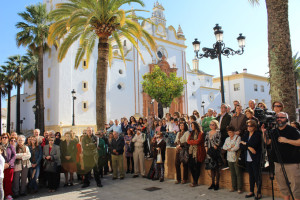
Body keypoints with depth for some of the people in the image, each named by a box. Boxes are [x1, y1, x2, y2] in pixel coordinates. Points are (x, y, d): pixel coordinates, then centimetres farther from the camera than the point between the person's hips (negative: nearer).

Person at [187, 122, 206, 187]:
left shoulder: (201, 133, -5)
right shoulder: (191, 133, 17)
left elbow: (198, 142, -17)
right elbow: (188, 141, 6)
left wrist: (191, 141, -2)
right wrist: (194, 141, -9)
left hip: (198, 152, -6)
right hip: (192, 151, 6)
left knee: (197, 166, -2)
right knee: (191, 165, 1)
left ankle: (195, 182, 7)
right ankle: (194, 180, 17)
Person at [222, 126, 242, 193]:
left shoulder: (238, 137, -4)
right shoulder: (227, 139, 16)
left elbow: (237, 147, -15)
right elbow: (224, 147, 5)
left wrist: (229, 149, -3)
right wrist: (231, 146, -9)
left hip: (236, 158, -6)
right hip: (229, 158, 6)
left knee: (238, 173, -3)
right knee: (232, 173, 10)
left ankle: (239, 188, 4)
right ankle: (234, 187, 18)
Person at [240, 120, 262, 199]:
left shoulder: (257, 134, -5)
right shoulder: (246, 134, 12)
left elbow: (253, 144, -18)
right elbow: (241, 145, 3)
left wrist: (245, 143, -3)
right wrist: (249, 147, -13)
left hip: (255, 158, -5)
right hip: (248, 158, 5)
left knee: (257, 176, -2)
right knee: (251, 176, 12)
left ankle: (259, 193, 8)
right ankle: (251, 192, 21)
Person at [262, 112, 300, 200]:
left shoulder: (292, 130, -6)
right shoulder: (274, 131, 12)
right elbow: (267, 142, 18)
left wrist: (286, 140, -21)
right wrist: (264, 133, 3)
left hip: (291, 163, -6)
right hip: (278, 162, 6)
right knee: (282, 185, 15)